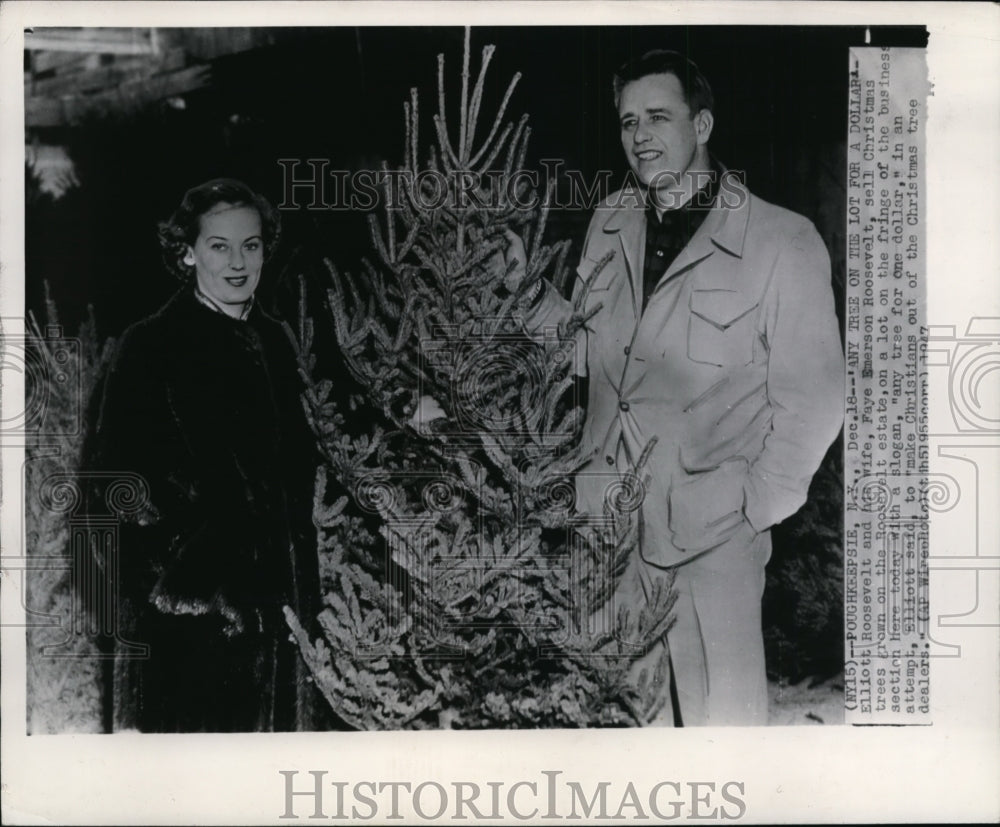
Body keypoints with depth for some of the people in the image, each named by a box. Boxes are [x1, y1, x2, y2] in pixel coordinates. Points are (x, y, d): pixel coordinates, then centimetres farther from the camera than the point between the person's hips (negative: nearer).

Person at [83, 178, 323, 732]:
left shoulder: (273, 344, 11)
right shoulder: (149, 348, -8)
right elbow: (114, 474, -10)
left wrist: (304, 593, 12)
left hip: (270, 602, 6)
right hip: (182, 609, -6)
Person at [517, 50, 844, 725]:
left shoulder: (781, 242, -7)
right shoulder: (609, 225, 10)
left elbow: (812, 398, -5)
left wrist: (755, 511, -6)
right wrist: (525, 292, 2)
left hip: (712, 536, -4)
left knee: (723, 714, 2)